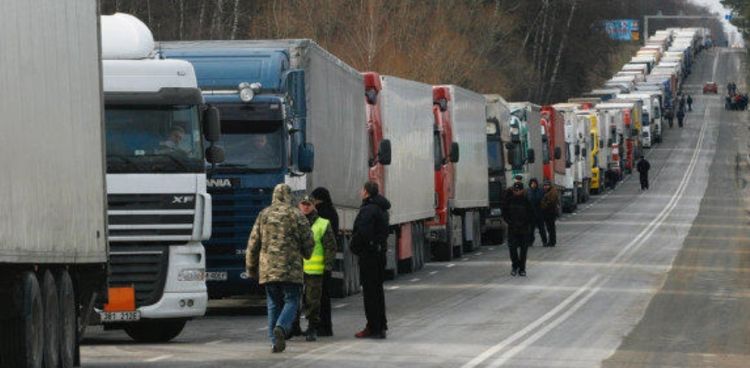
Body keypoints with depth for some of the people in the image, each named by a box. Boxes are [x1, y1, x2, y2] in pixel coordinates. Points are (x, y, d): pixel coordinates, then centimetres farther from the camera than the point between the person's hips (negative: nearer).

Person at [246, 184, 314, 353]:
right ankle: (281, 327, -25)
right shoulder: (296, 215, -1)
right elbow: (308, 242, 1)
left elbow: (253, 244, 11)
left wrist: (251, 268, 20)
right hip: (291, 269, -3)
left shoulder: (264, 215, 8)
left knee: (273, 304, 10)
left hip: (268, 269, 3)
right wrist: (306, 254, 24)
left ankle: (275, 340, 6)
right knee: (291, 301, 1)